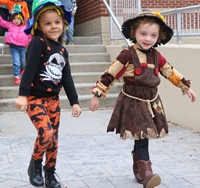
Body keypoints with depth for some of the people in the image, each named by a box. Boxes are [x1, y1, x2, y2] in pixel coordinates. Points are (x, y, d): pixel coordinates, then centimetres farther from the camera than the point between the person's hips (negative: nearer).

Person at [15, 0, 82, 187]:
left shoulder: (62, 50, 10)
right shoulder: (38, 43, -11)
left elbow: (67, 79, 13)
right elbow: (29, 70, -21)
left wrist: (74, 101, 10)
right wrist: (22, 94, -29)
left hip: (53, 99, 7)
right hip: (35, 98, -7)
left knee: (54, 138, 9)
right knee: (46, 133, -21)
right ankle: (34, 166, 5)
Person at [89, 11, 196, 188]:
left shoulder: (156, 56, 6)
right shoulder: (127, 55, -12)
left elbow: (170, 72, 19)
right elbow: (110, 74, -9)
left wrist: (186, 87, 23)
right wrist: (97, 94, -9)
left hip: (152, 103, 6)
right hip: (133, 103, -6)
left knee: (142, 138, 13)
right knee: (141, 139, -13)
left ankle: (138, 170, 27)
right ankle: (146, 174, -15)